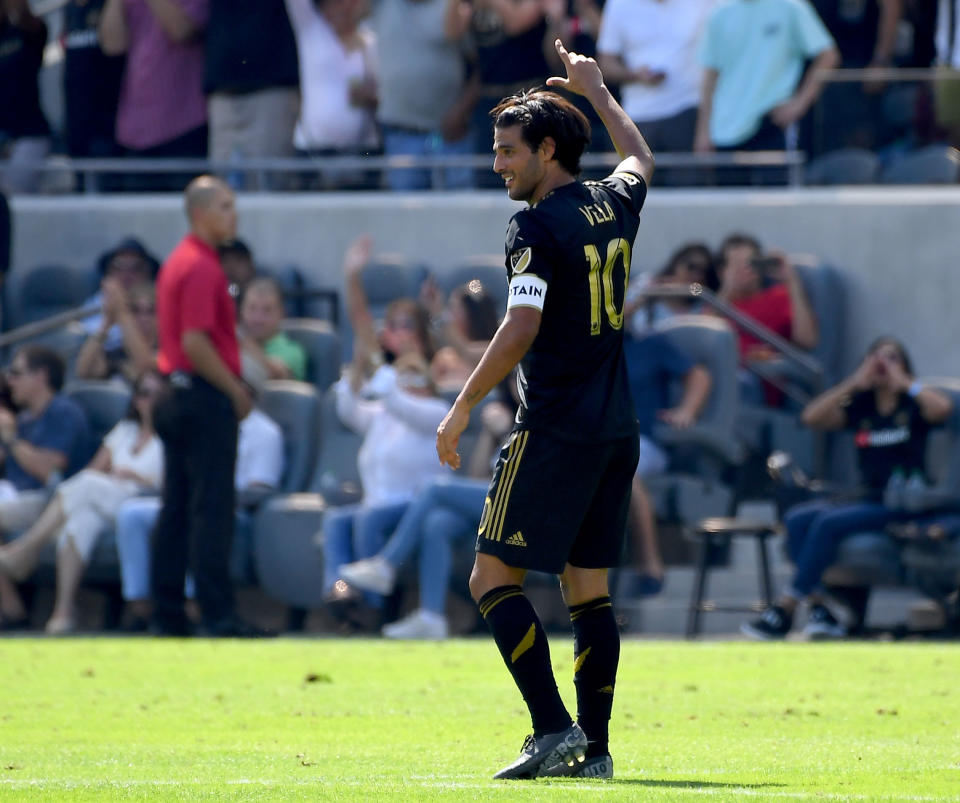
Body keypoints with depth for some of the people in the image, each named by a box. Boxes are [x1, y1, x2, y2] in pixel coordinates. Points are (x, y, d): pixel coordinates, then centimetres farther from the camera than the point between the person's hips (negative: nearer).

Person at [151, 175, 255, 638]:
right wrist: (236, 390, -12)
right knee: (212, 510, -9)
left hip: (176, 395, 10)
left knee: (176, 509, 10)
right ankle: (217, 616, -10)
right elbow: (195, 343, -21)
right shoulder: (202, 267, -15)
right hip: (205, 397, -10)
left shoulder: (177, 262, 16)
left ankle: (167, 615, 11)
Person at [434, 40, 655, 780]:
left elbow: (522, 327, -20)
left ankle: (554, 729, -13)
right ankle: (594, 747, 6)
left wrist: (462, 407, -14)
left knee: (493, 576, -4)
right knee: (589, 589, 9)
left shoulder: (537, 226, -12)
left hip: (556, 432, -8)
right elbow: (640, 159, 34)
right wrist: (595, 88, 46)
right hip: (616, 429, 8)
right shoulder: (615, 205, 10)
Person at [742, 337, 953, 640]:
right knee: (797, 518, -18)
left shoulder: (913, 404, 3)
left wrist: (904, 382, -10)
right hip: (866, 497, 6)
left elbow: (943, 408, -21)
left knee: (829, 523, -27)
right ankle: (819, 609, -25)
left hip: (901, 504, -6)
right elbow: (812, 417, 0)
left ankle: (784, 611, -27)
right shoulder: (861, 406, 14)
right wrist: (855, 383, -4)